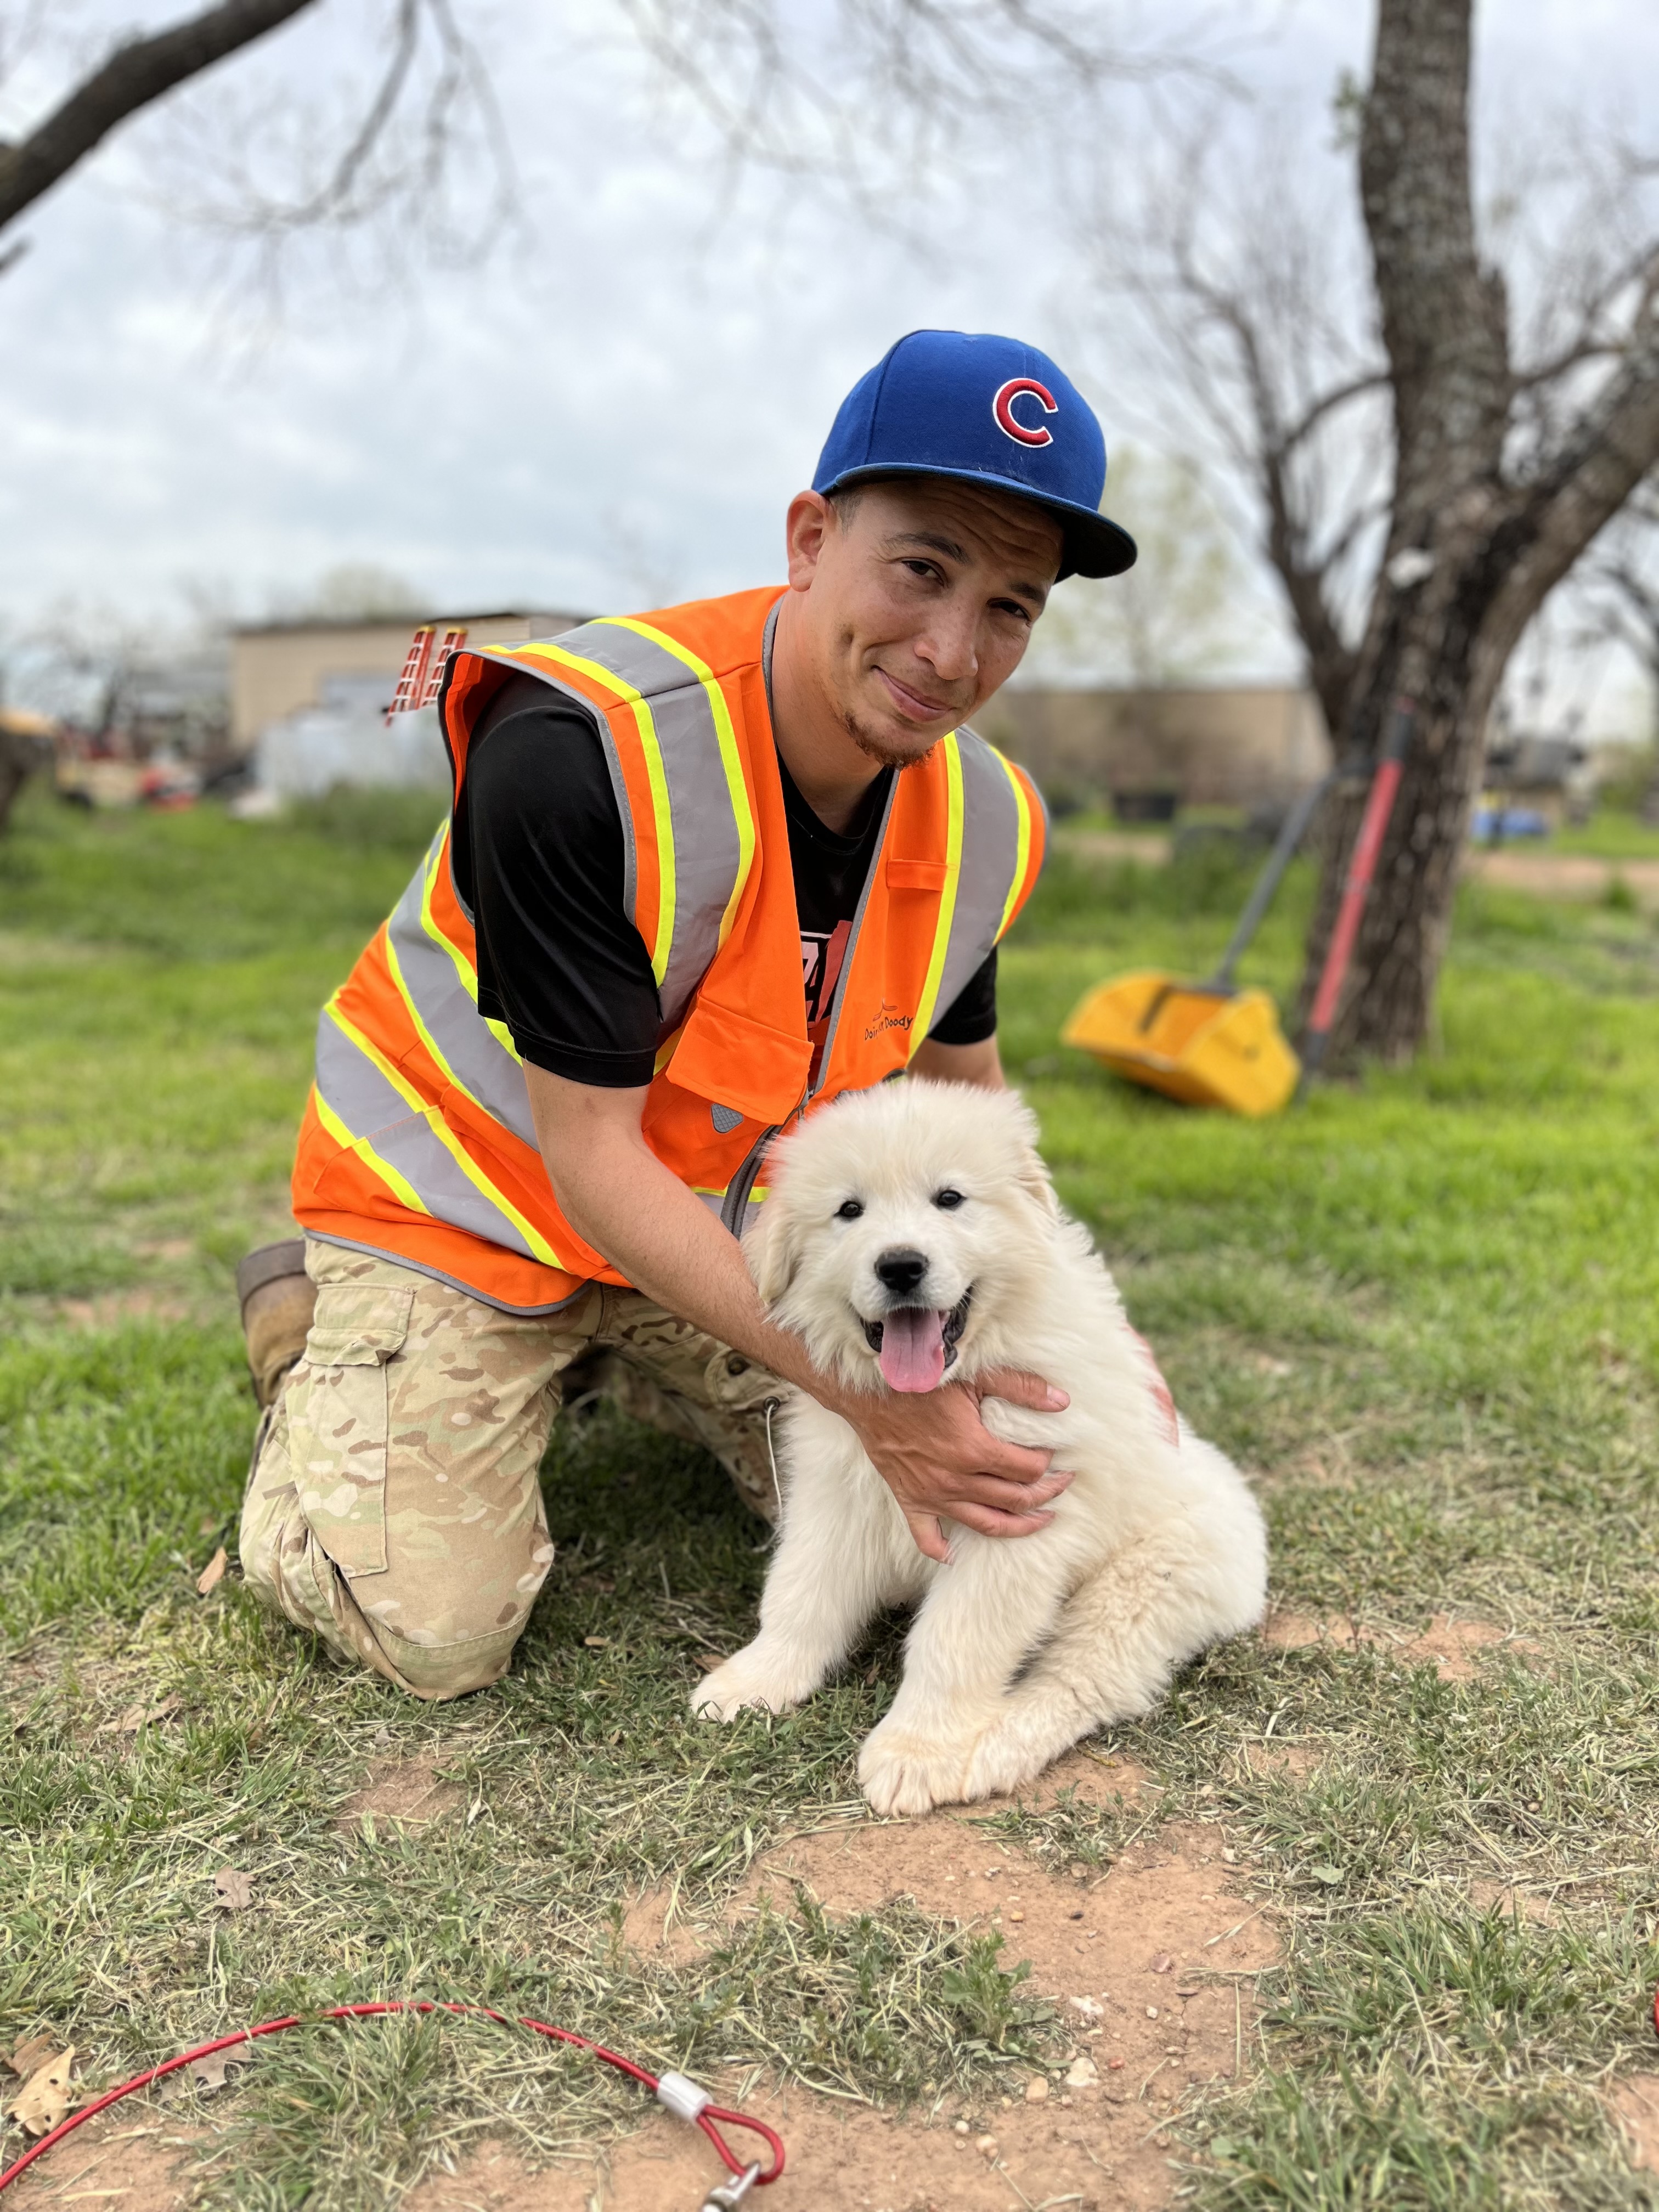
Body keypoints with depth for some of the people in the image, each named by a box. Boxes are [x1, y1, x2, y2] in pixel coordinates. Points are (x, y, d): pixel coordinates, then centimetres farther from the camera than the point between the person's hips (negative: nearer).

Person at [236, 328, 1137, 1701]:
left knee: (933, 1487, 1)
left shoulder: (985, 819, -12)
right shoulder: (579, 750, -33)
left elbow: (964, 1088, 7)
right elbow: (592, 1162, -29)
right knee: (436, 1634, -15)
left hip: (715, 1223, 6)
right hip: (459, 1202, -5)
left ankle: (625, 1365, 22)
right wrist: (860, 1388, -30)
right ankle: (309, 1339, 14)